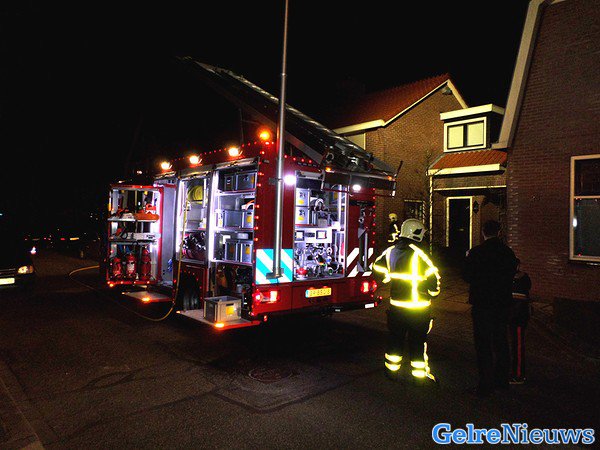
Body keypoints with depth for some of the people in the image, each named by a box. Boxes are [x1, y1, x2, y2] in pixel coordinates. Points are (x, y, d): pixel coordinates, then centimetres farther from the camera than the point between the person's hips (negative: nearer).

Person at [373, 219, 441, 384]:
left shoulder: (390, 251, -1)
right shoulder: (418, 254, -18)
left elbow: (377, 267, 11)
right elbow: (432, 276, -16)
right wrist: (434, 290, 2)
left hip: (396, 304, 5)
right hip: (418, 308, -5)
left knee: (395, 338, 18)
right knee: (417, 340, 9)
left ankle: (392, 370, 29)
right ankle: (420, 374, 20)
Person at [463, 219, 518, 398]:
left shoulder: (476, 252, -15)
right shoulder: (508, 252, 0)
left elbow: (467, 276, -10)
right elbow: (512, 275, 9)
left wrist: (468, 259, 4)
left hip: (481, 304, -5)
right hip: (503, 303, 5)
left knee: (483, 345, 2)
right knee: (501, 343, 18)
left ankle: (486, 385, 6)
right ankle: (502, 379, 31)